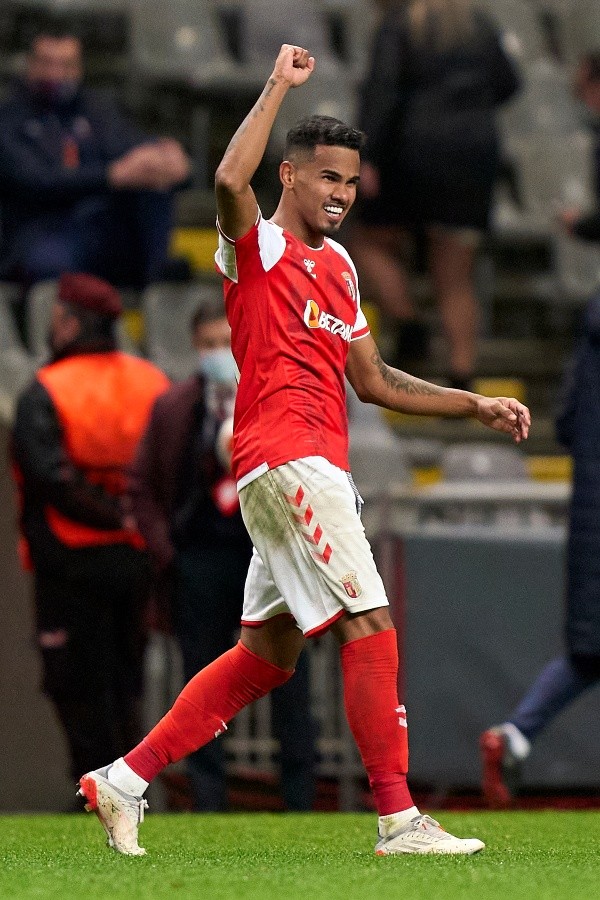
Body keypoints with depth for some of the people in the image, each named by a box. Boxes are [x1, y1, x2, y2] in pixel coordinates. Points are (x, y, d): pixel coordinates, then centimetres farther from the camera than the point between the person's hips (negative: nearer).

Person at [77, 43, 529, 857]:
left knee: (268, 654, 11)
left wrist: (475, 407, 17)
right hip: (286, 458, -9)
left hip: (316, 469, 9)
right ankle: (399, 821, -14)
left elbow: (374, 380, 25)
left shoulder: (337, 266, 21)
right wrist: (279, 87, -21)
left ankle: (123, 781, 15)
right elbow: (230, 181, -27)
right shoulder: (259, 248, -4)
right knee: (370, 623, -14)